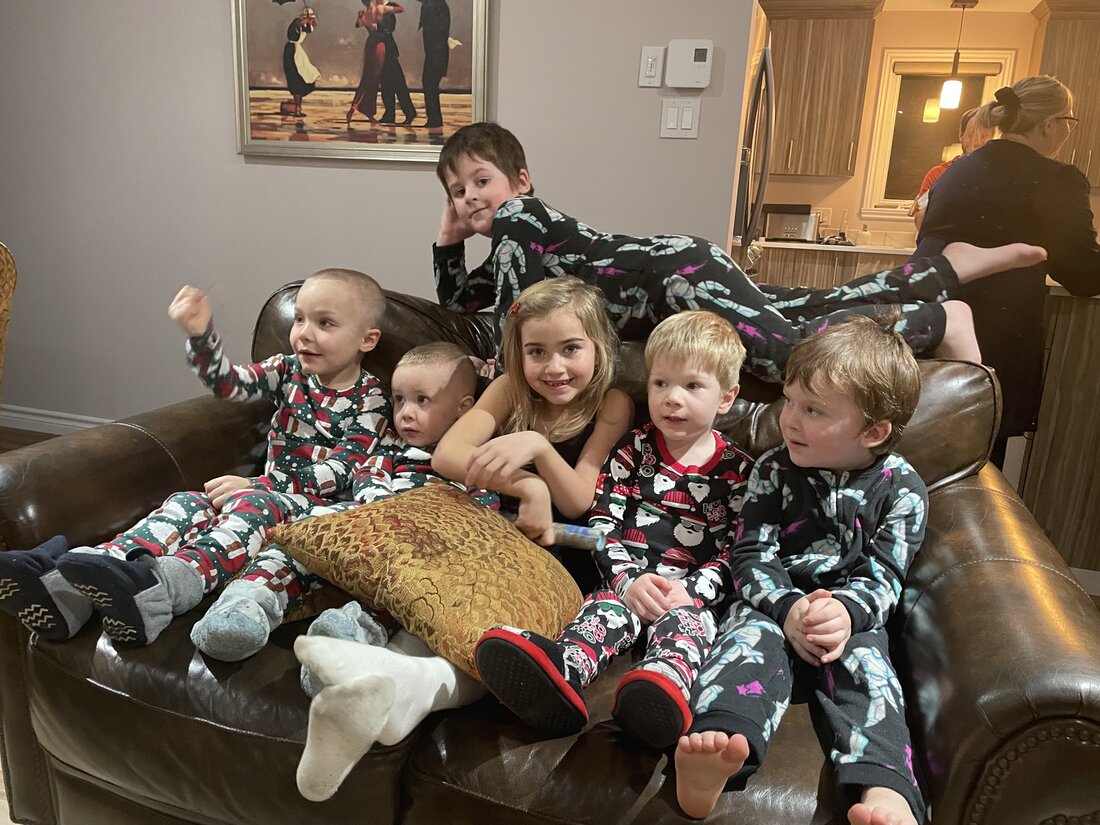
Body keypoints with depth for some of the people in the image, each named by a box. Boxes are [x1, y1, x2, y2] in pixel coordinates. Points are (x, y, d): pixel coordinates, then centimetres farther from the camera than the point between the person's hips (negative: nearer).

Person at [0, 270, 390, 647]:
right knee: (188, 503, -18)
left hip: (317, 504, -5)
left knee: (255, 505, -34)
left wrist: (255, 484, -17)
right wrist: (200, 333, -24)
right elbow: (230, 383, -4)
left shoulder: (370, 399, -5)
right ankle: (67, 587, -35)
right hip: (268, 488, 6)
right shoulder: (288, 372, 11)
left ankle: (163, 586, -57)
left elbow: (340, 472, -12)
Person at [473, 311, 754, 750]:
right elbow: (602, 523, 3)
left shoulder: (736, 470, 8)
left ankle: (665, 684, -67)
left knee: (685, 619, -33)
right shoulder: (634, 449, 10)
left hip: (692, 592, 0)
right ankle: (558, 674, -64)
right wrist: (629, 580, -14)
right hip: (627, 579, 1)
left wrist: (691, 591, -16)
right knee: (606, 608, -31)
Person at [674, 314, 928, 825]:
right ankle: (715, 749, -57)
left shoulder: (900, 488, 2)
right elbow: (751, 555, -1)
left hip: (850, 616, 0)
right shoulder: (774, 470, 5)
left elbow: (883, 576, -2)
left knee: (863, 660, -30)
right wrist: (788, 608, -20)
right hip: (773, 605, 0)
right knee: (750, 638, -31)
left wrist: (847, 611, -25)